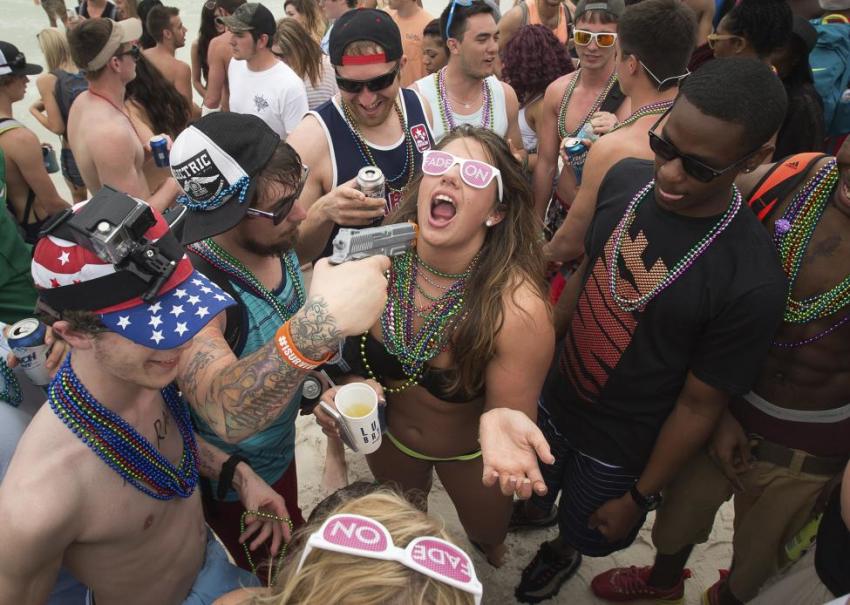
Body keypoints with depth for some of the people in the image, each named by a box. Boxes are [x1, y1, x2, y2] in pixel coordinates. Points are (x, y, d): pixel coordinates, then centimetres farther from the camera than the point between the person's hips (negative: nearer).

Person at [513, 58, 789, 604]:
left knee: (586, 533, 24)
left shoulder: (752, 282, -29)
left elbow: (700, 405, -19)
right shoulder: (626, 179, -15)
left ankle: (563, 552, 58)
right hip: (552, 404, 4)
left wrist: (638, 498, -8)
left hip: (621, 452, -3)